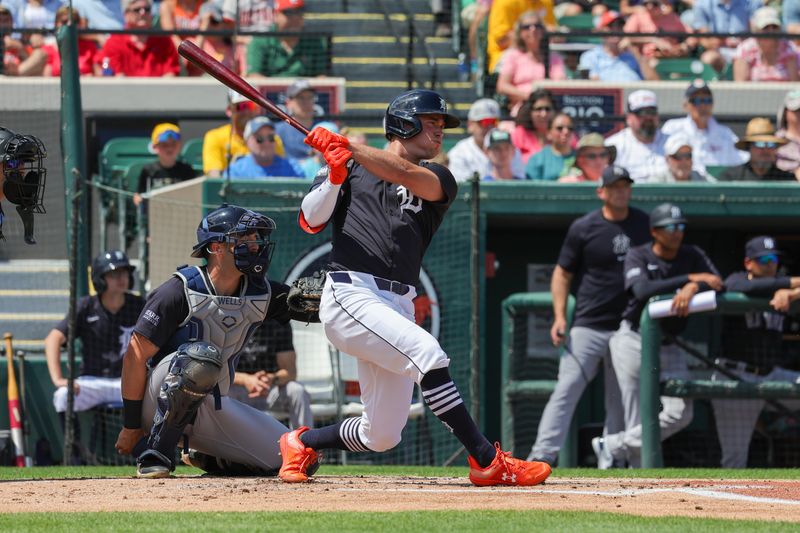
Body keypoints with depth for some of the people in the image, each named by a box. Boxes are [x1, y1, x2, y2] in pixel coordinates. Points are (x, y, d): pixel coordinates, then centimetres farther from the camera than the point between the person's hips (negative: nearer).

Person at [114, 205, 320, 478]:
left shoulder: (260, 294, 2)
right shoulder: (179, 292, -16)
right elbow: (136, 355, -15)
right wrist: (131, 427, -15)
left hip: (213, 409, 6)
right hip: (159, 402, -6)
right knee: (202, 355, -37)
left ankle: (205, 457, 18)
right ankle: (155, 455, -23)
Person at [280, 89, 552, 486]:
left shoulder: (438, 180, 16)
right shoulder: (352, 168, 13)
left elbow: (406, 175, -7)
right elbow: (310, 221, 4)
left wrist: (347, 147, -14)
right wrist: (335, 177, -12)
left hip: (398, 307, 5)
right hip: (350, 295, -5)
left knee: (381, 436, 2)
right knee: (426, 352, -27)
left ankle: (301, 443, 28)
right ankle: (488, 462, -26)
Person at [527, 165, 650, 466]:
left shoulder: (644, 224, 8)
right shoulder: (583, 228, -2)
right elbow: (562, 274, 4)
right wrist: (559, 316, -8)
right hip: (588, 326, -4)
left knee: (620, 399, 7)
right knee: (567, 388, -15)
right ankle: (542, 455, -19)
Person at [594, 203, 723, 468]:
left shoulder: (692, 255, 4)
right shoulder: (638, 256, -6)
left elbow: (718, 284, -11)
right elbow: (642, 290, -25)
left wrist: (693, 288, -32)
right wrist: (690, 278, -26)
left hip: (669, 347, 4)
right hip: (634, 340, -4)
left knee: (680, 413, -7)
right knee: (640, 420, -8)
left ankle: (613, 447, 5)